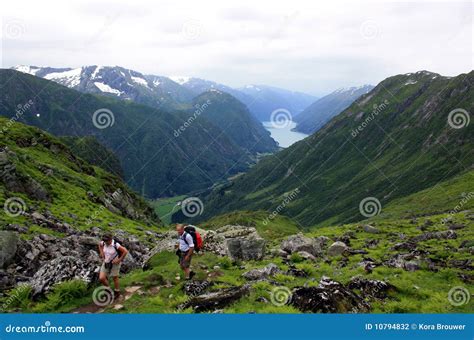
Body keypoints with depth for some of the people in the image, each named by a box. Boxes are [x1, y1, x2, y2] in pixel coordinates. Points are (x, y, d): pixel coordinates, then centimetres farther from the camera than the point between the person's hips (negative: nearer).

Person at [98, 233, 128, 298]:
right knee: (101, 278, -2)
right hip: (106, 263, 5)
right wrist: (101, 253, 4)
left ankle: (117, 292, 33)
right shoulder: (103, 243, -13)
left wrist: (119, 260, -16)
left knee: (115, 278, 10)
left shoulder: (116, 245, -28)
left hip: (114, 263, -5)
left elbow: (125, 251, -21)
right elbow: (100, 245, 14)